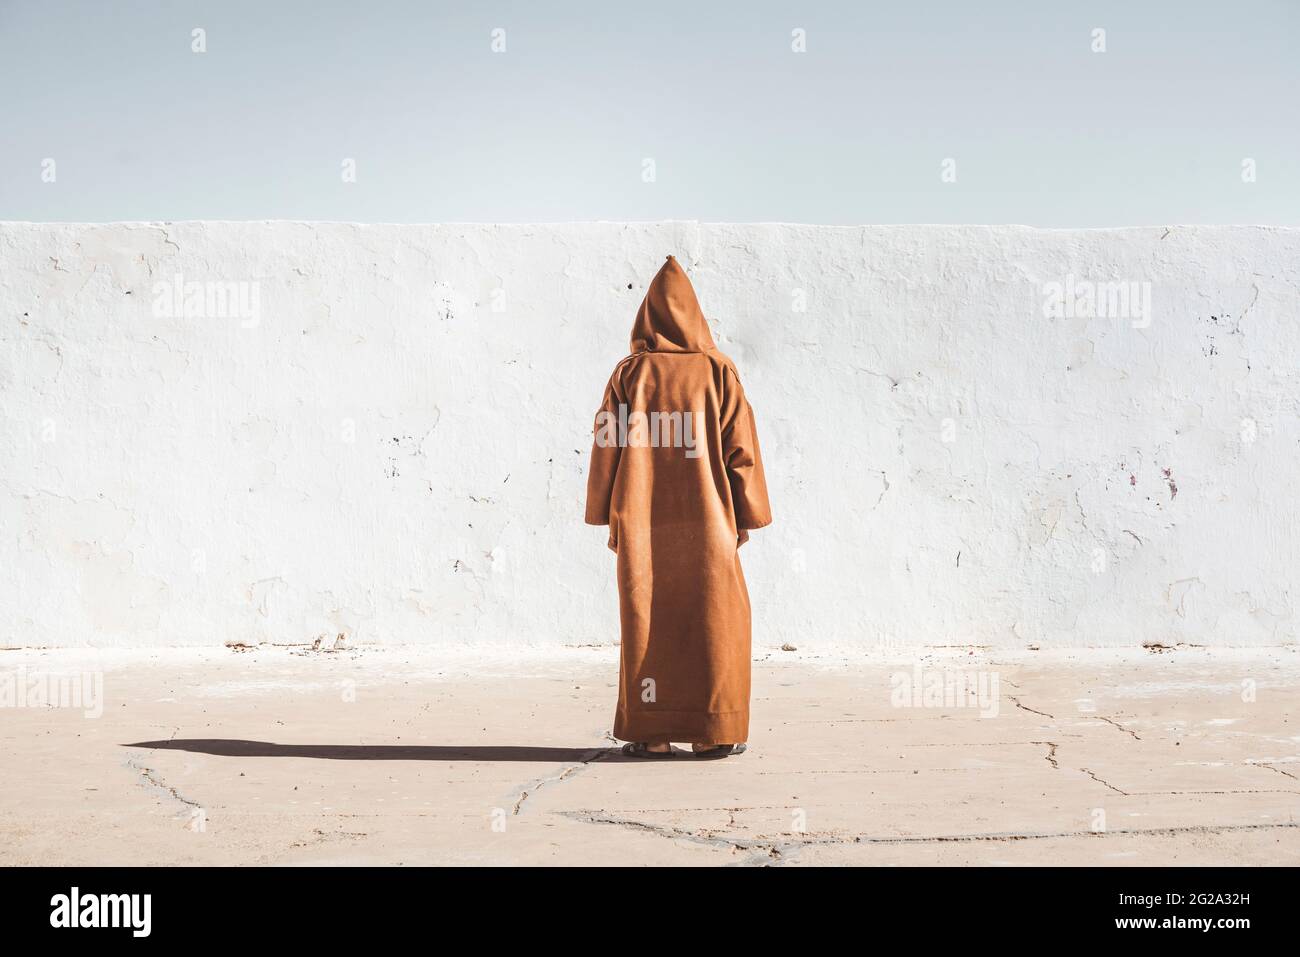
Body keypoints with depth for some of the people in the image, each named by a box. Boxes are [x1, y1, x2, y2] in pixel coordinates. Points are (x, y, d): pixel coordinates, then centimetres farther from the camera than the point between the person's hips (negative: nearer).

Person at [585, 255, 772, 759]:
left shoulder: (629, 373, 1)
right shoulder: (718, 371, -1)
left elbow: (607, 444, 0)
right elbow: (740, 447, -2)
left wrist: (608, 518, 7)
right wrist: (746, 517, 4)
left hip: (641, 521, 1)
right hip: (705, 519, -1)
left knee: (646, 621, 6)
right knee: (714, 621, 6)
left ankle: (649, 733, 6)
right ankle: (712, 733, 4)